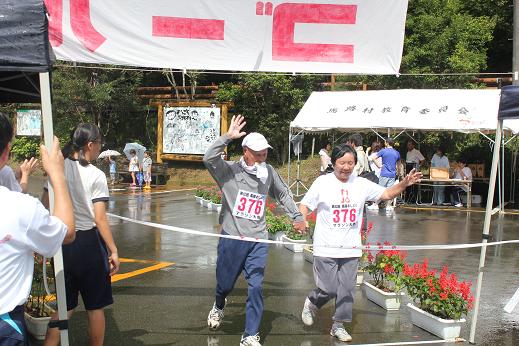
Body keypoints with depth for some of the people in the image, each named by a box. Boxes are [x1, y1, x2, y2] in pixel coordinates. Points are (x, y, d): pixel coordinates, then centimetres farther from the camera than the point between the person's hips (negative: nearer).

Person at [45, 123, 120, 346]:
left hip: (62, 242, 4)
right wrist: (113, 251, -8)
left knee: (64, 306, 18)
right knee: (95, 306, 13)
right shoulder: (96, 175, -12)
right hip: (88, 242, -4)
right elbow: (100, 219, -15)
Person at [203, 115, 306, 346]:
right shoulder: (229, 171, -6)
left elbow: (283, 194, 19)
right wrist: (228, 137, -25)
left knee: (256, 287, -5)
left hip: (258, 240, 2)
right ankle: (218, 307, 48)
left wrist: (297, 217, 19)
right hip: (232, 238, -2)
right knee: (225, 284, 12)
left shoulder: (268, 172, 4)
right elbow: (209, 158, -24)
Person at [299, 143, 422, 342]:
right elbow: (305, 205, -1)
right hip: (326, 249, -3)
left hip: (351, 249, 4)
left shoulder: (361, 184, 4)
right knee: (328, 289, -4)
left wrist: (404, 184, -9)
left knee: (346, 289, 8)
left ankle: (338, 325, 26)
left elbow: (386, 194, 7)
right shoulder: (322, 182, -5)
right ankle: (311, 303, 29)